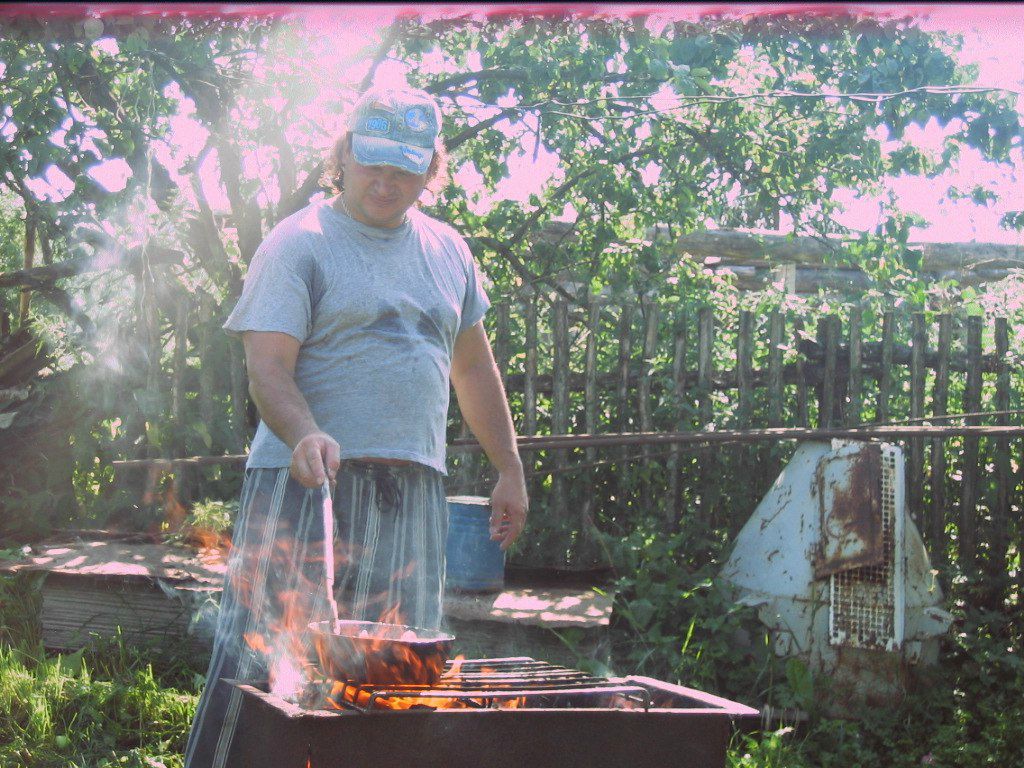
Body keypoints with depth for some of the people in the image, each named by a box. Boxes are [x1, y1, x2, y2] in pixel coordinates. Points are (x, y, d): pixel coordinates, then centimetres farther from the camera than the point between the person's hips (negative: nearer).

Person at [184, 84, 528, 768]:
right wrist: (305, 436, -29)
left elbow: (473, 366, 24)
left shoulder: (447, 250, 17)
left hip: (413, 491, 5)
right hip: (308, 480, -5)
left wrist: (511, 471, 20)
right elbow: (268, 367, -10)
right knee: (267, 658, -9)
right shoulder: (300, 243, -1)